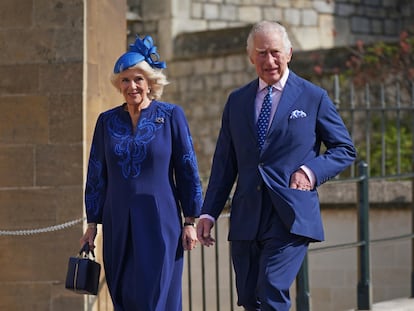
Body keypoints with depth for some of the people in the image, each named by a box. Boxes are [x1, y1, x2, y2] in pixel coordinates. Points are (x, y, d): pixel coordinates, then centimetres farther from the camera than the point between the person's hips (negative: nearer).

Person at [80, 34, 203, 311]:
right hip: (119, 225, 3)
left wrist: (190, 221, -2)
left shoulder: (171, 116, 0)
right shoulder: (107, 121, 8)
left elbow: (187, 171, 1)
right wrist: (92, 224, 8)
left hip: (159, 222, -3)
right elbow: (97, 175, 12)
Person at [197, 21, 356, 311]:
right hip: (247, 219, 4)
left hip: (291, 216, -4)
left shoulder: (314, 98, 4)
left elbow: (345, 149, 8)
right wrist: (209, 212, 8)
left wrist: (312, 171, -10)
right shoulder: (237, 101, 14)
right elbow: (224, 163, 16)